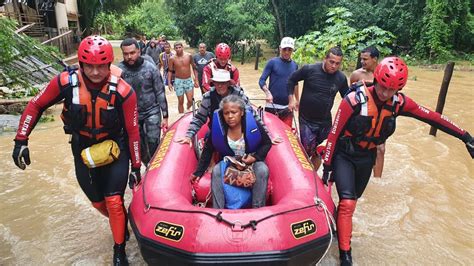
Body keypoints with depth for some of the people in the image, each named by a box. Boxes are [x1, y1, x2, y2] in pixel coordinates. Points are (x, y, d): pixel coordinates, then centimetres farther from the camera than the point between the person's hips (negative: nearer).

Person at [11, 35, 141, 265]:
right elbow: (36, 106, -2)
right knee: (98, 202, 14)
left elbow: (132, 131, -15)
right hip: (83, 150, 3)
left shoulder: (122, 91, -22)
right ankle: (122, 222, 46)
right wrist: (21, 141, -4)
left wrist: (136, 167, -10)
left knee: (114, 202, -7)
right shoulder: (66, 82, -17)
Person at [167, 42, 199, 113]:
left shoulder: (189, 56, -4)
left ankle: (188, 108, 29)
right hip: (178, 81, -1)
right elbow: (170, 71, 1)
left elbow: (194, 68, 4)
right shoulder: (172, 58, -6)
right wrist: (169, 83, -5)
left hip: (189, 80, 1)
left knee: (190, 100, -4)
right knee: (180, 102, 3)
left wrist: (196, 80, 2)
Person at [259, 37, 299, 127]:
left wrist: (297, 100, 23)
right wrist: (267, 93, -23)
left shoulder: (294, 65, 9)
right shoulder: (272, 62, -3)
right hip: (272, 106, -3)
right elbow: (262, 80, -7)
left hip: (287, 107, 4)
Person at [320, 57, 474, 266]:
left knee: (352, 201, 18)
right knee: (347, 203, -15)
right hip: (344, 156, -5)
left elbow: (431, 117, 1)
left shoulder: (399, 102, -9)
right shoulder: (355, 100, -24)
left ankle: (338, 226, 46)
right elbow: (334, 133, -19)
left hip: (367, 158, 5)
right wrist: (327, 165, -16)